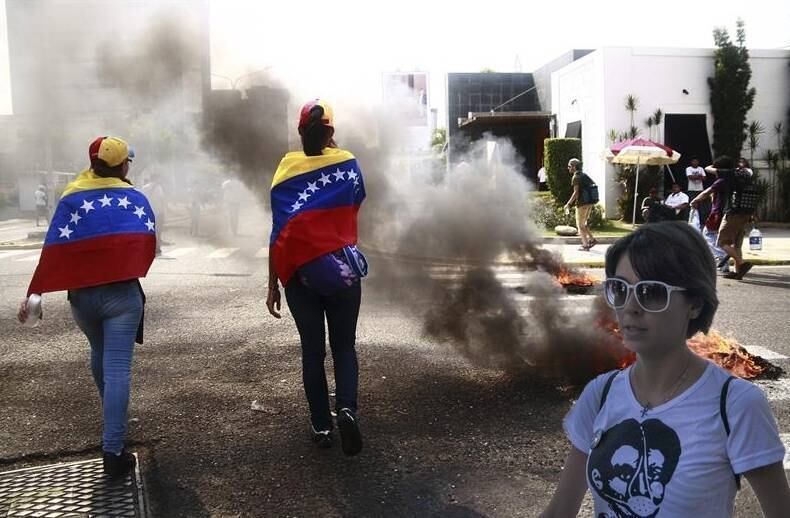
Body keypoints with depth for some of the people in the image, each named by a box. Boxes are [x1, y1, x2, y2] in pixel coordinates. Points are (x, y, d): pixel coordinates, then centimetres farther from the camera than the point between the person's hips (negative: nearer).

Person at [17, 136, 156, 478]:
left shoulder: (71, 198, 4)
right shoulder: (134, 198, 2)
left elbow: (54, 250, -3)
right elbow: (148, 242, -6)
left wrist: (35, 294, -2)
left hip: (81, 294, 3)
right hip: (121, 294, -3)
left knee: (99, 353, 26)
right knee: (117, 367, -5)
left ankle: (111, 418, 46)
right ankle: (113, 450, -9)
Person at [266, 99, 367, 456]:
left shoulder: (287, 170, -3)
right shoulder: (347, 163, -1)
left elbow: (279, 233, -4)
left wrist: (273, 285, 2)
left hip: (301, 273, 0)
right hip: (343, 269, 0)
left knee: (313, 350, 11)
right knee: (344, 345, 12)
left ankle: (321, 426, 17)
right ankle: (347, 408, -10)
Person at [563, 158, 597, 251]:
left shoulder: (576, 177, -11)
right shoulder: (585, 176, 15)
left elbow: (576, 193, -17)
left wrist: (568, 204, -12)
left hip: (582, 204, -8)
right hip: (590, 203, 8)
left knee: (580, 225, 1)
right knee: (583, 224, 19)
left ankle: (585, 245, 0)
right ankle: (592, 240, 12)